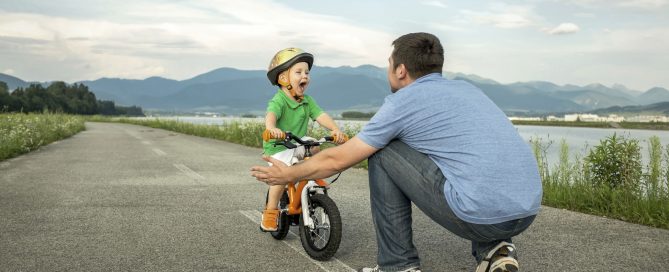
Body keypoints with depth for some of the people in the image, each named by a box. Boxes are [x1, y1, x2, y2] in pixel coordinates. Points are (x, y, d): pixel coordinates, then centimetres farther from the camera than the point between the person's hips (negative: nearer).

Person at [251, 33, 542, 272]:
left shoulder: (402, 101, 1)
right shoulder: (465, 88, 22)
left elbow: (336, 160, 8)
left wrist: (289, 174, 26)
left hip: (480, 216, -7)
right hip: (528, 211, 8)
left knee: (382, 154, 7)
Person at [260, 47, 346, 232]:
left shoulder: (307, 101, 3)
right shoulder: (279, 101, -18)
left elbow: (320, 116, -8)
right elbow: (271, 114, -38)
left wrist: (335, 129, -27)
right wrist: (271, 128, -61)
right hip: (278, 148, -6)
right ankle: (271, 212, -7)